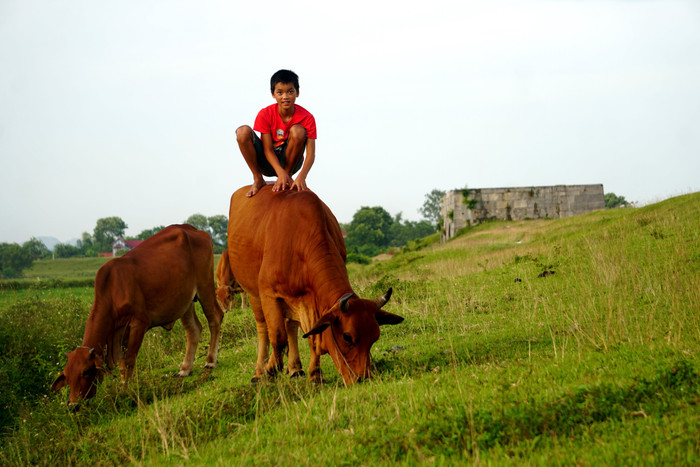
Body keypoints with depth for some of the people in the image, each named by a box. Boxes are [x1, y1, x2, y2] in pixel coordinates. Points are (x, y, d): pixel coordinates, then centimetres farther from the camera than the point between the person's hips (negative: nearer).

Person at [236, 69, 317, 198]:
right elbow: (268, 149, -17)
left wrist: (301, 177, -41)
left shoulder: (306, 118, -16)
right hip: (268, 162, 1)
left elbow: (311, 153, -22)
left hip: (290, 162, -1)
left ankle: (288, 174, -11)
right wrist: (280, 172, -35)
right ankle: (257, 179, -12)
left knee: (298, 130, -28)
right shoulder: (265, 114, -14)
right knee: (243, 131, -25)